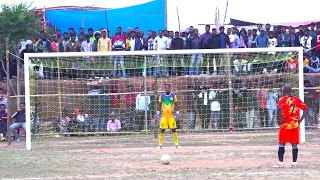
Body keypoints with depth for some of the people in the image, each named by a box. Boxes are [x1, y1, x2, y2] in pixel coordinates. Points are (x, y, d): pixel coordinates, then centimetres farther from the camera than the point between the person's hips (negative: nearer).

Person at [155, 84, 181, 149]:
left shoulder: (173, 95, 1)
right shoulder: (161, 96, 4)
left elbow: (176, 104, 5)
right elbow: (159, 104, 10)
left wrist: (177, 113, -2)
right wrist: (158, 113, 3)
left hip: (171, 115, -1)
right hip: (164, 115, 1)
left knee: (173, 129, -1)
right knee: (162, 129, -2)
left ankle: (177, 144, 4)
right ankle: (160, 144, 4)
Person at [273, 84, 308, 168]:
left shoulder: (283, 99, -6)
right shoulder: (297, 100, 8)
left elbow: (279, 109, -24)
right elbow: (306, 108, 6)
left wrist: (281, 119, -13)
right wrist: (300, 119, 6)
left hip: (285, 124, -4)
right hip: (295, 125, 4)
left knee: (281, 144, 2)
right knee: (294, 145, 7)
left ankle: (280, 163, -1)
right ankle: (294, 163, 7)